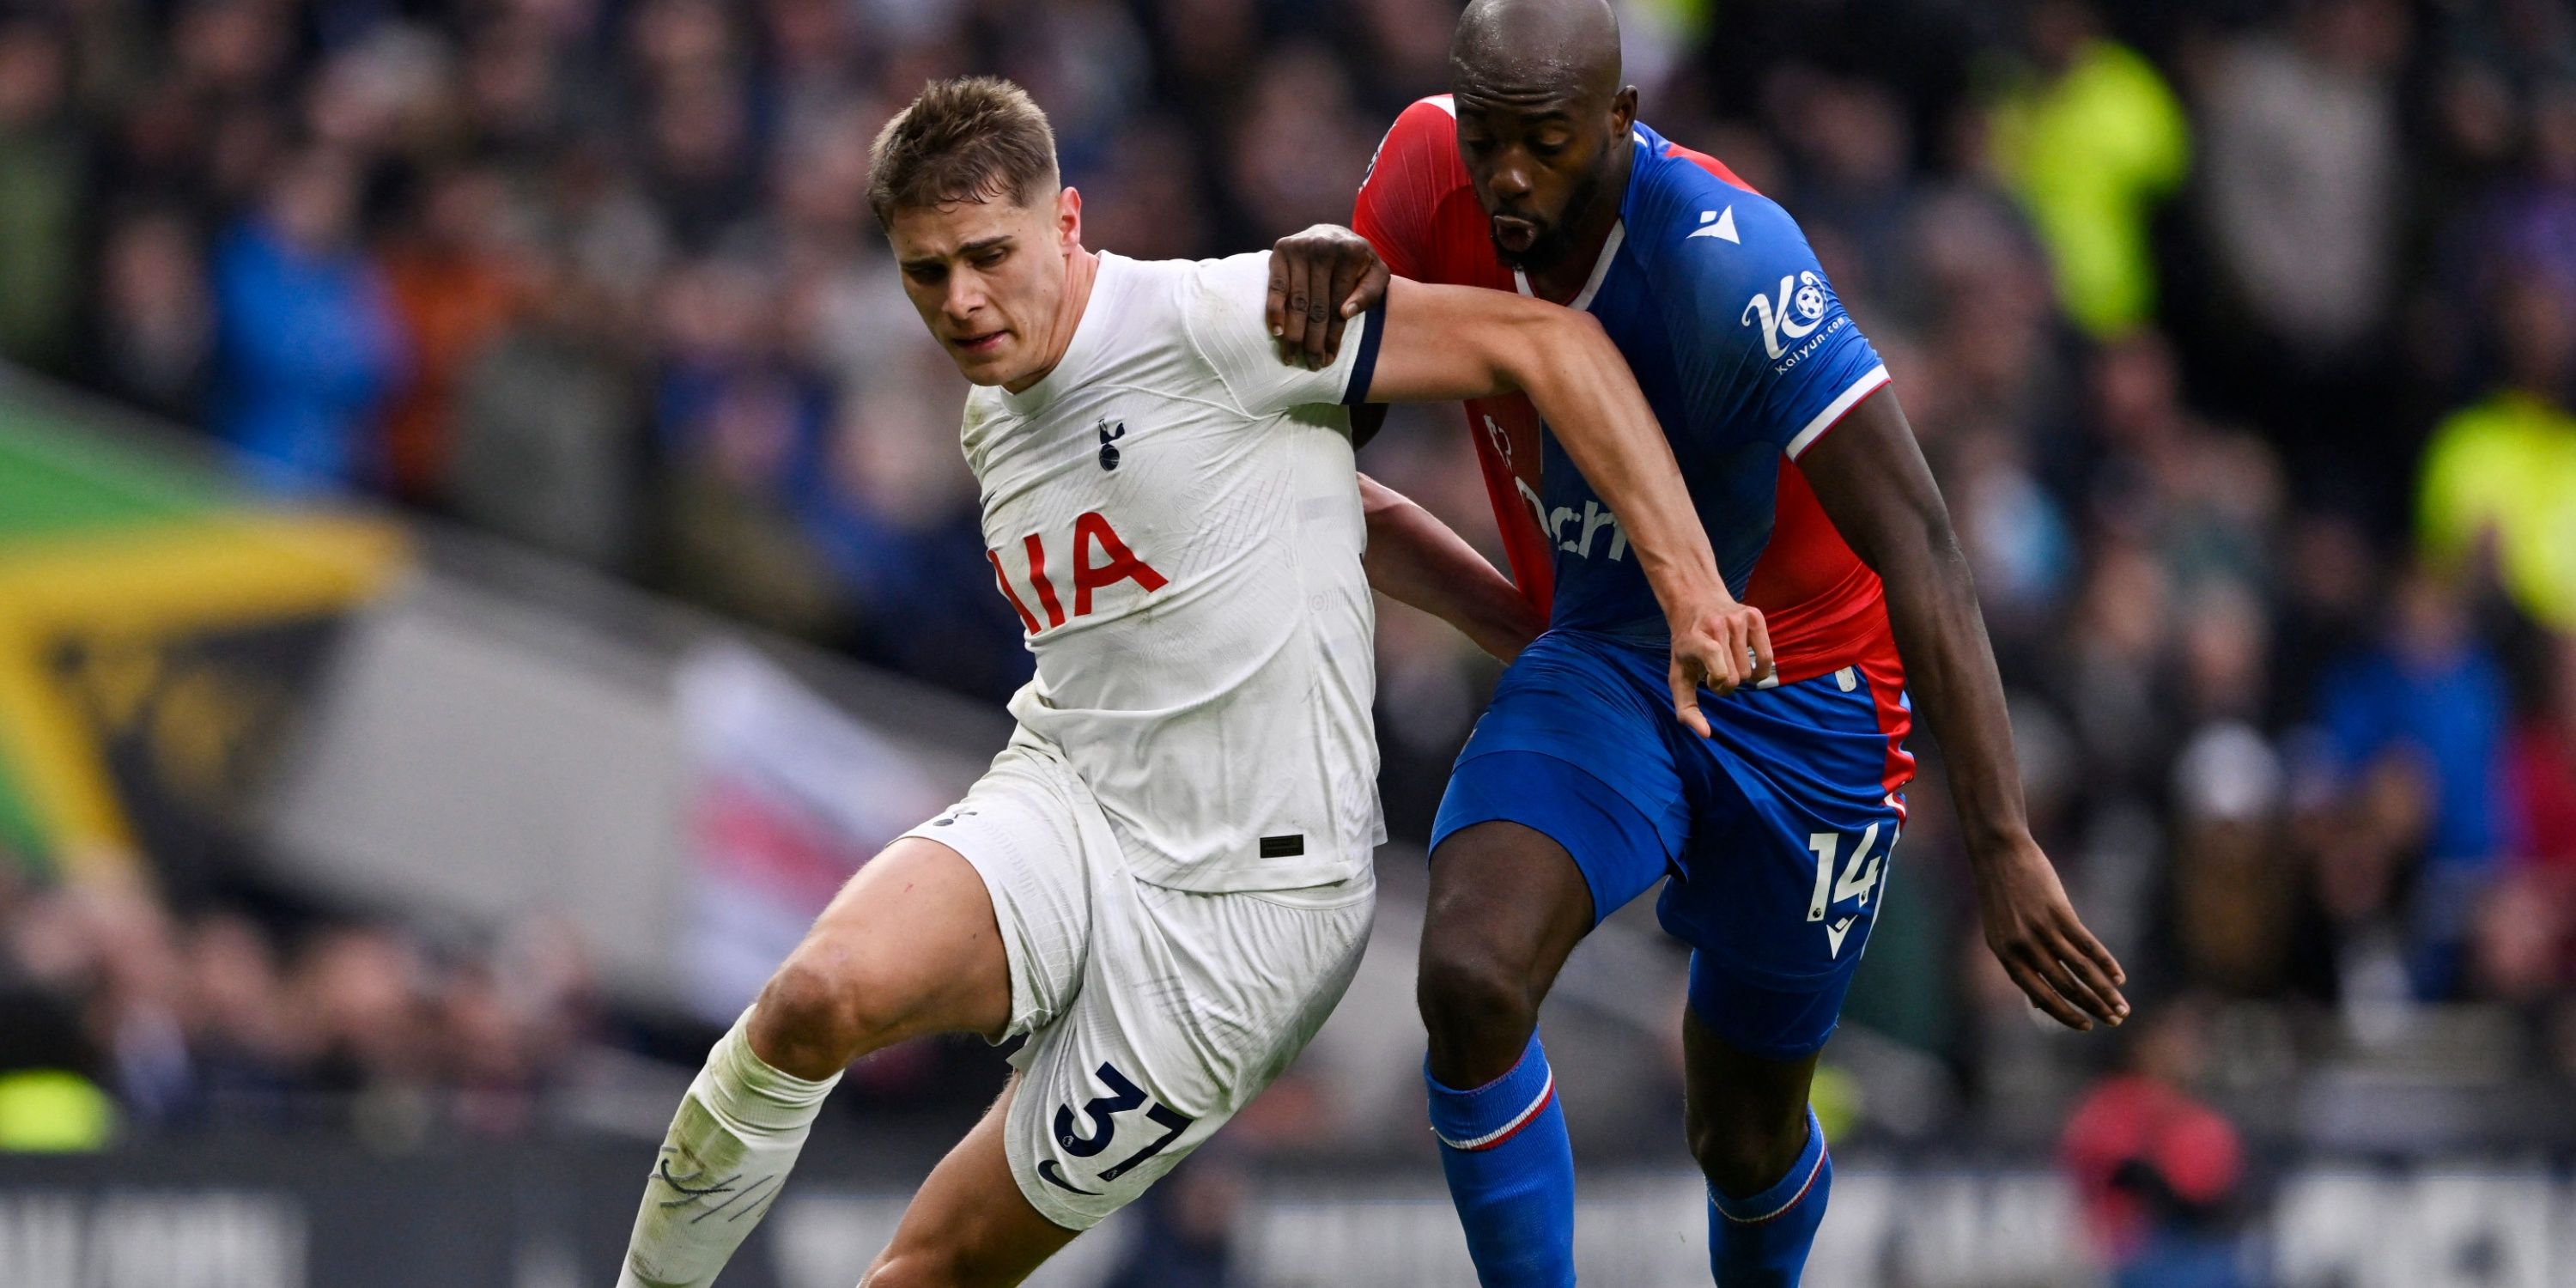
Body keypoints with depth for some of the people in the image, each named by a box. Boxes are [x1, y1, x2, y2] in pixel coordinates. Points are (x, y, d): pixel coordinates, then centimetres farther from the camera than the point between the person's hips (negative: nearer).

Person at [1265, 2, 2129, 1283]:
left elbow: (1917, 551, -36)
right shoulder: (1434, 163, -16)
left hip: (1800, 706, -3)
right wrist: (1327, 261, -25)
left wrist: (1999, 846, -44)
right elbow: (1319, 373, 3)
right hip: (1599, 662, 4)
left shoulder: (1725, 263, -33)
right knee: (1469, 976, -27)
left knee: (1745, 1138, 13)